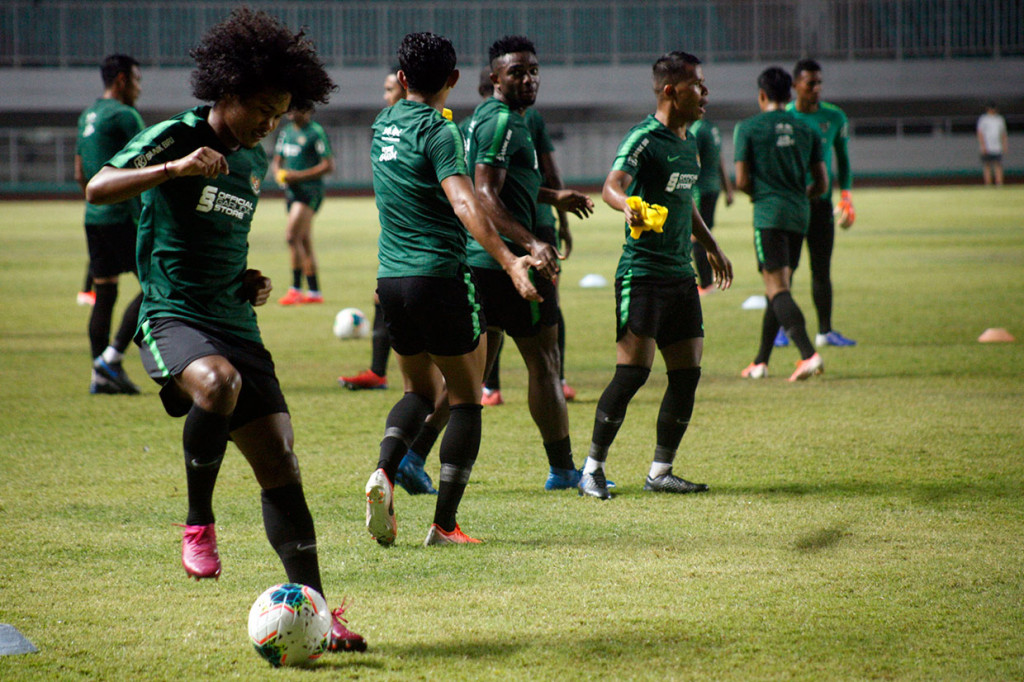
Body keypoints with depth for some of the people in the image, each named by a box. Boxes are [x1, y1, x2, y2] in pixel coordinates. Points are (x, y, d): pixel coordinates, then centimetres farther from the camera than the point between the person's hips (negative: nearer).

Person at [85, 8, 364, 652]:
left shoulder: (256, 161, 17)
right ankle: (199, 523, -18)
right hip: (173, 315, -7)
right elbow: (98, 188, -18)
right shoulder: (176, 137, -5)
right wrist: (176, 169, -31)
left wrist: (250, 279, 13)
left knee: (281, 466, -1)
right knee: (218, 384, -39)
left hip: (237, 324, 7)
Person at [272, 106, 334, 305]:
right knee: (304, 242, 9)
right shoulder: (286, 132, 15)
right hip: (292, 191, 8)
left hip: (310, 190, -8)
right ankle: (314, 292, 13)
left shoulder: (316, 132, -9)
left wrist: (298, 176, -16)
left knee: (292, 235, -18)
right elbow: (276, 161, 23)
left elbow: (328, 166, -12)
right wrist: (279, 173, -1)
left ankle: (296, 289, -14)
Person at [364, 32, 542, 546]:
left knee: (421, 389, 20)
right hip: (440, 274, -7)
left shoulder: (384, 124, 11)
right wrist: (510, 261, -34)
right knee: (466, 398, 6)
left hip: (390, 276, 7)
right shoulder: (439, 131, -11)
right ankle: (444, 525, 1)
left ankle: (384, 470, -9)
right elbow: (464, 204, -26)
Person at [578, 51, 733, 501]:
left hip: (681, 274, 8)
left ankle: (660, 472, 15)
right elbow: (612, 184, -28)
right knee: (633, 373, -11)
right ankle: (593, 469, 0)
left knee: (687, 374, 5)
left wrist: (710, 245, 40)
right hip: (642, 273, -8)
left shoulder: (689, 142, 15)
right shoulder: (644, 138, -11)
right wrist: (627, 204, -50)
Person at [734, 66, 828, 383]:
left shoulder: (748, 128, -2)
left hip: (769, 215, -5)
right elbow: (821, 183, 9)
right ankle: (761, 362, 20)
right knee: (778, 288, 14)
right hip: (800, 215, 5)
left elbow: (742, 181, -5)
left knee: (777, 288, -10)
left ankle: (808, 354, -28)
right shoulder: (806, 130, 10)